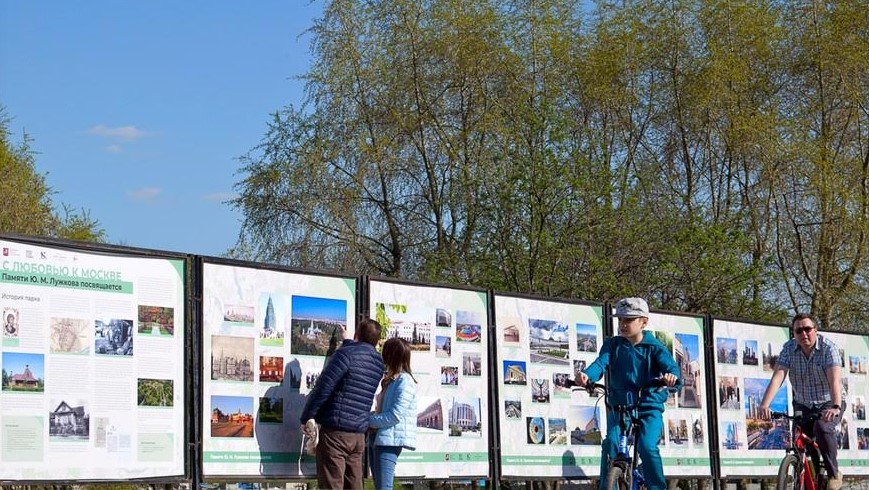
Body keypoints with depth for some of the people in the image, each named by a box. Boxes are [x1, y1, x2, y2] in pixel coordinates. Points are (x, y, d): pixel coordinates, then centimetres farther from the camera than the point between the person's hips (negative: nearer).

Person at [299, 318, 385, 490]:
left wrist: (306, 417, -5)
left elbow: (322, 388, -14)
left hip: (335, 432, -7)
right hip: (358, 435, 7)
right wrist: (347, 342, 50)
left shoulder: (346, 354, -11)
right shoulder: (378, 362, 10)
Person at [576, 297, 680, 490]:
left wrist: (671, 376, -45)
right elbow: (601, 362, -13)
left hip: (649, 407, -2)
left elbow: (669, 364, -19)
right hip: (619, 406, 2)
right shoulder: (612, 344, 4)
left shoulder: (654, 347, -1)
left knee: (647, 447, -21)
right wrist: (587, 375, -37)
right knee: (610, 443, -19)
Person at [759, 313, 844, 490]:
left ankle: (834, 474, -14)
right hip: (802, 405, 4)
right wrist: (764, 405, -38)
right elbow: (777, 376, -23)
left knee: (822, 428, -31)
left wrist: (835, 407, -50)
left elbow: (835, 379, -33)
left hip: (828, 403, -4)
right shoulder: (789, 348, -11)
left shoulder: (828, 348, -19)